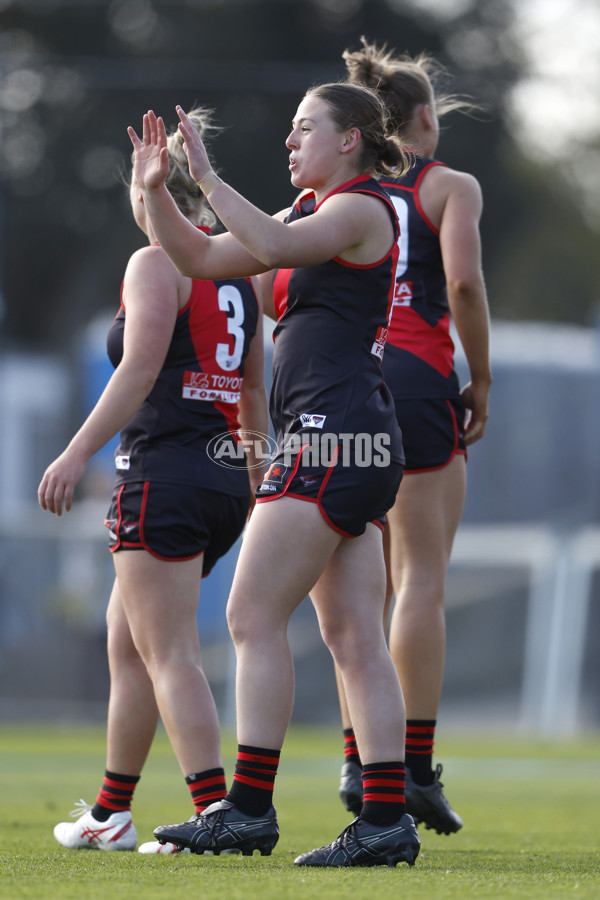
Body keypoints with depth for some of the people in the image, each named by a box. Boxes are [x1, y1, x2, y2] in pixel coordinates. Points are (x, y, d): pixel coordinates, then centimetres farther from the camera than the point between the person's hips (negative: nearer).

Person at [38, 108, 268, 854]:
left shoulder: (156, 263, -7)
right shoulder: (236, 271, 16)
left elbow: (140, 369, -20)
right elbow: (253, 387, 22)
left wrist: (77, 453, -23)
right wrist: (256, 482, 31)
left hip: (164, 475, -8)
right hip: (224, 480, 8)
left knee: (170, 655, -8)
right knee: (127, 639, 17)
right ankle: (111, 811, 22)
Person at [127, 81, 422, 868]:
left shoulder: (362, 209, -6)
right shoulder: (313, 215, 22)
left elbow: (272, 247, -24)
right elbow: (203, 259, 22)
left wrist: (209, 176, -18)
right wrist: (156, 190, 9)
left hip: (334, 434, -10)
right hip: (354, 447, 10)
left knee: (255, 618, -10)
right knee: (356, 639, 4)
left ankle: (249, 808, -11)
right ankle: (387, 819, 1)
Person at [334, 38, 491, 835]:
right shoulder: (450, 186, 4)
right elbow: (463, 282, -11)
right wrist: (481, 380, -1)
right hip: (417, 380, -4)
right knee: (422, 579, -3)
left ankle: (359, 761, 1)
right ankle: (417, 768, -8)